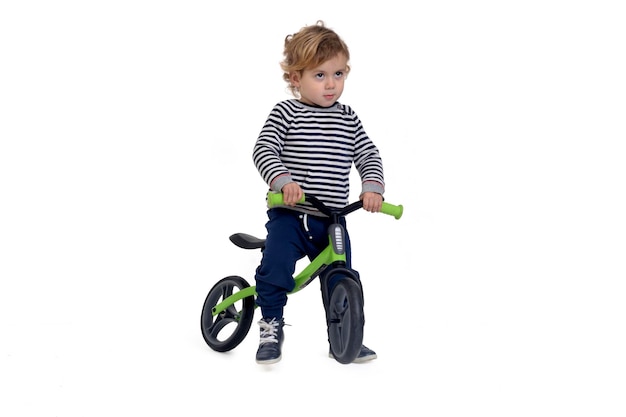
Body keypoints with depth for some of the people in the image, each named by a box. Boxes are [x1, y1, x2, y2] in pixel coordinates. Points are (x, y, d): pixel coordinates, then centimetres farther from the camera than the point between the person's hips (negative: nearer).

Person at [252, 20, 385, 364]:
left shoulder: (348, 118, 7)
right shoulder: (286, 113, -5)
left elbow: (369, 156, 6)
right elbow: (263, 149, -13)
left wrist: (372, 186, -14)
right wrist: (282, 180, -31)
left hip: (332, 221, 4)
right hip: (288, 216, -4)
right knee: (274, 270, -21)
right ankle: (271, 330, 2)